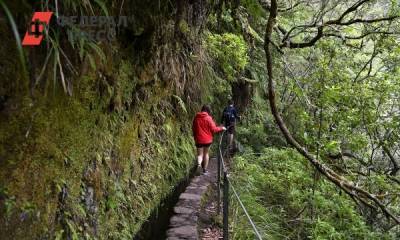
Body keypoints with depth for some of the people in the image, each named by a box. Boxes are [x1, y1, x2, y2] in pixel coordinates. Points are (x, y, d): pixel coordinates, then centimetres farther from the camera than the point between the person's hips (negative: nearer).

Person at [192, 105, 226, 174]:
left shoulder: (196, 118, 0)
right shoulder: (208, 118, -11)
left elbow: (193, 128, 9)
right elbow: (213, 129, -11)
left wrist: (195, 137, 23)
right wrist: (221, 128, 5)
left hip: (199, 140, 1)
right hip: (207, 140, -1)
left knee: (199, 154, 9)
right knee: (206, 153, 17)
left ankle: (199, 163, -23)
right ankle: (205, 169, 24)